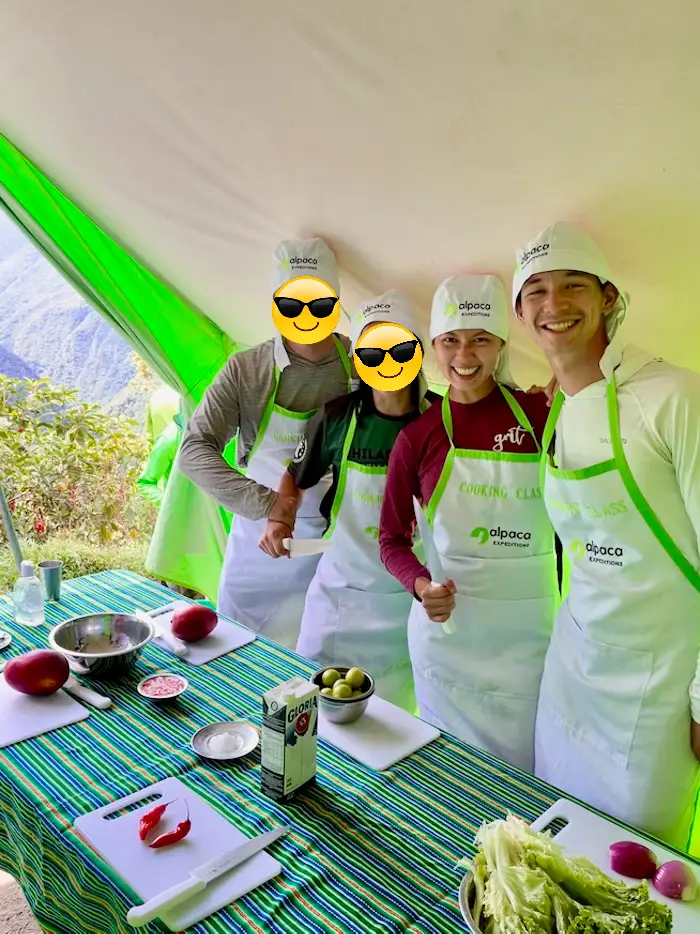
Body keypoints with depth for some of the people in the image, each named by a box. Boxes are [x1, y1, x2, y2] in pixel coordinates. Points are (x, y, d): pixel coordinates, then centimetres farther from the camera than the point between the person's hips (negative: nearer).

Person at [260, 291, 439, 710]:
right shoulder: (339, 414, -8)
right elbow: (296, 477, 6)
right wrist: (278, 520, -11)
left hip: (412, 595, 0)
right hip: (341, 587, 1)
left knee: (395, 719, 15)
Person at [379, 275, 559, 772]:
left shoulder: (540, 412, -4)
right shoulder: (417, 437, -2)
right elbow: (392, 539, 5)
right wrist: (422, 586, -13)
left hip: (530, 631, 0)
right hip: (449, 626, 0)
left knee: (523, 772, 14)